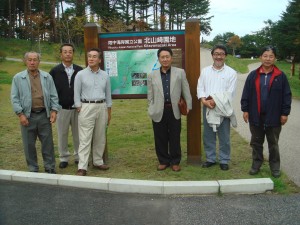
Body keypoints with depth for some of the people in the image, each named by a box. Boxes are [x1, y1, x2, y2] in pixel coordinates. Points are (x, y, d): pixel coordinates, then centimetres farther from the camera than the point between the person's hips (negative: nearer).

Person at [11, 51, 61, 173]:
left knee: (48, 143, 7)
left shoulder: (47, 77, 7)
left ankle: (50, 168, 20)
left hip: (44, 115, 1)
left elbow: (53, 95, 8)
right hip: (27, 116, -1)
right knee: (29, 144, 7)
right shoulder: (18, 78, 2)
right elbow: (15, 98, -1)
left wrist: (54, 110, -2)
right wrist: (20, 114, -8)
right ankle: (33, 169, 21)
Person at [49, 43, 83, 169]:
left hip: (77, 108, 1)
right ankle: (64, 158, 21)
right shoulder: (55, 71, 0)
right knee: (62, 135, 8)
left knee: (78, 134, 7)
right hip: (62, 108, 0)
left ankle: (79, 157, 21)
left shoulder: (79, 70, 1)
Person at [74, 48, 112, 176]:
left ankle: (98, 161, 24)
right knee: (85, 138, -5)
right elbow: (77, 94, 0)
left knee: (100, 137, 11)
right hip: (86, 107, -4)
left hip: (102, 107, 4)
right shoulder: (81, 74, -2)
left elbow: (108, 94, 12)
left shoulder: (105, 76, 7)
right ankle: (82, 167, -4)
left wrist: (109, 112, 11)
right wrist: (79, 110, -6)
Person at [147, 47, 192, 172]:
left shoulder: (180, 72, 6)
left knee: (175, 138, 7)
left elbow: (186, 91, 6)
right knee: (160, 138, 7)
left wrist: (188, 105, -1)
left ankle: (175, 162, 21)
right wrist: (151, 110, 2)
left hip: (174, 111, -1)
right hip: (159, 111, 1)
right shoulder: (152, 75, 8)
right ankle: (163, 161, 23)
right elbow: (150, 96, 9)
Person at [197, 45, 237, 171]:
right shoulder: (205, 71, 9)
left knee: (224, 137, 4)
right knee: (208, 135, 10)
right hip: (207, 108, 3)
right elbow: (200, 87, 3)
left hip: (223, 109, -3)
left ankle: (224, 160, 18)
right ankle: (210, 159, 24)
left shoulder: (231, 72, -1)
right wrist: (204, 100, -14)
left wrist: (215, 101, -17)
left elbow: (230, 93, -9)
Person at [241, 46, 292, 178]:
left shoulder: (281, 76, -4)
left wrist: (285, 113, -5)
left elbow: (287, 96, -2)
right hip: (256, 116, 2)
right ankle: (256, 164, 27)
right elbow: (246, 94, 3)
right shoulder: (253, 75, 0)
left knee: (273, 144, 11)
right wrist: (245, 110, -1)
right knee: (256, 142, 13)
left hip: (273, 117, -1)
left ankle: (275, 167, 24)